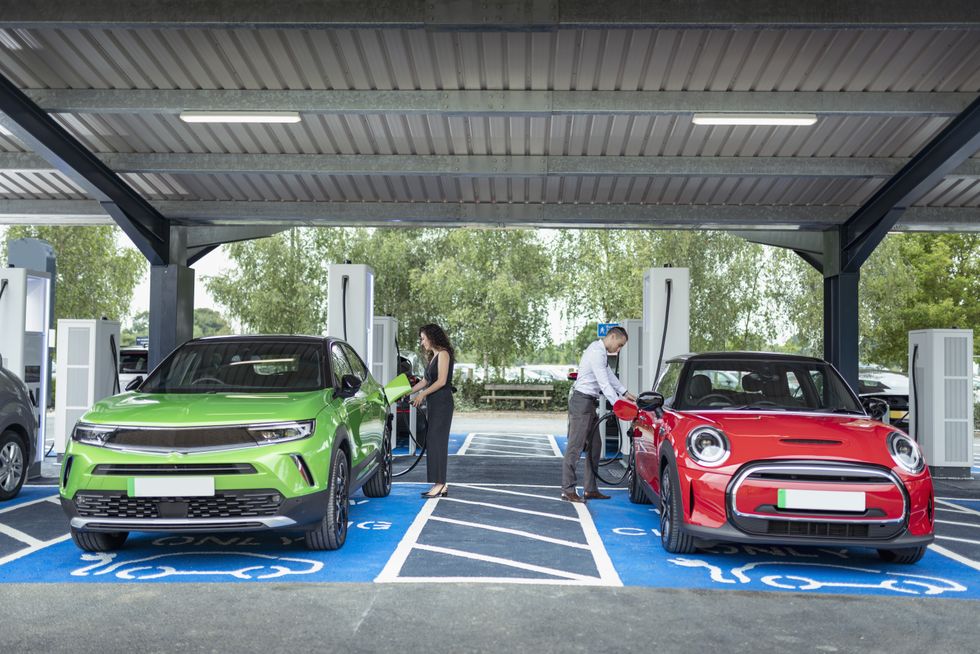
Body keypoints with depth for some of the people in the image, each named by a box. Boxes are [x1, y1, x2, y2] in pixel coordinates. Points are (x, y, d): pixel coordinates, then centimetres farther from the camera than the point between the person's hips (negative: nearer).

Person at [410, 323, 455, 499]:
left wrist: (422, 394, -10)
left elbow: (441, 381, -14)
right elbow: (424, 381, 23)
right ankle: (440, 485, 6)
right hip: (433, 404, 9)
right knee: (435, 442, 5)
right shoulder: (433, 356, 20)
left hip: (442, 403, -9)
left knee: (436, 441, -11)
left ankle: (439, 484, -11)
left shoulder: (443, 354, -7)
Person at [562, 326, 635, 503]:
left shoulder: (601, 352, 16)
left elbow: (609, 375, 24)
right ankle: (568, 490, -7)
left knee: (594, 445, 12)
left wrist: (625, 393, 18)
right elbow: (604, 383, -22)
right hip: (582, 402, -11)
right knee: (575, 447, -9)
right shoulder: (596, 352, -17)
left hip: (589, 404, 11)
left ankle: (591, 489, 17)